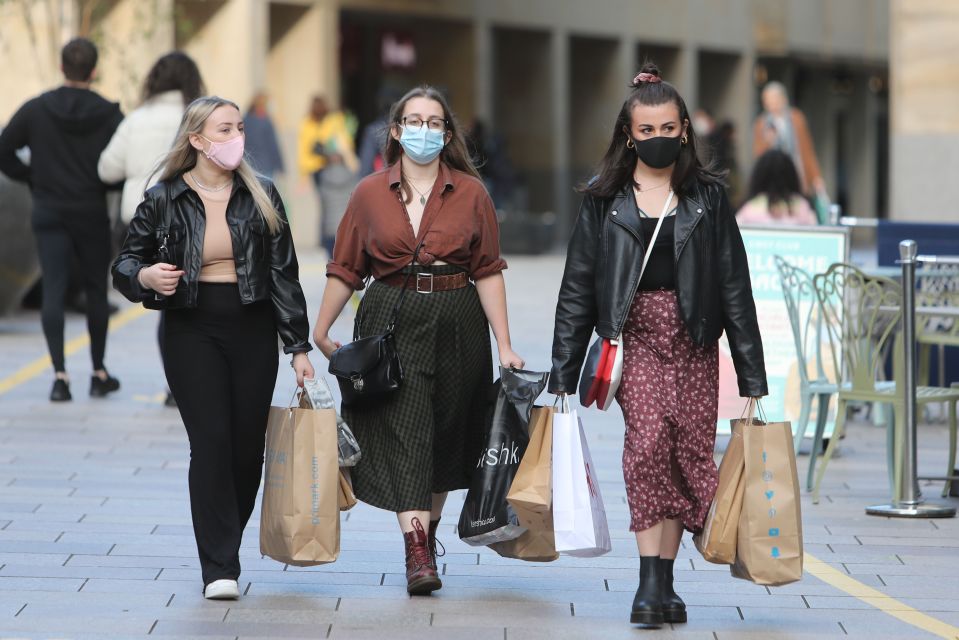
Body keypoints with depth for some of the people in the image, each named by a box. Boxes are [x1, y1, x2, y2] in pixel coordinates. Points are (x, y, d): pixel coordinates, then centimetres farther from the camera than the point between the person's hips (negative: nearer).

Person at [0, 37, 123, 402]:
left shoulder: (36, 109, -2)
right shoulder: (109, 115, -5)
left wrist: (32, 179, 9)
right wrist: (104, 182, 8)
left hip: (49, 213, 0)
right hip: (92, 214, 0)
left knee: (54, 291, -3)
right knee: (96, 290, 12)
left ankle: (60, 375, -15)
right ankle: (99, 374, 20)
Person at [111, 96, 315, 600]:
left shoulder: (261, 195, 6)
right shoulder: (164, 199, 1)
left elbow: (284, 273, 6)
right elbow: (125, 264, 8)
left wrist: (298, 346, 2)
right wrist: (145, 277, -16)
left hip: (253, 331, 2)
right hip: (192, 331, -2)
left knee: (248, 446, 1)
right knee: (211, 441, -11)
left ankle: (225, 548, 21)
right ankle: (219, 569, -10)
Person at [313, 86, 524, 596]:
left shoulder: (470, 193, 3)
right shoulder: (370, 194, 3)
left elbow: (487, 272, 1)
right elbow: (345, 269, 7)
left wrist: (504, 345, -3)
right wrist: (320, 330, 5)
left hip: (457, 324, 1)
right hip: (392, 321, -1)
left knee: (446, 433, 10)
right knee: (404, 428, -11)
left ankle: (428, 530, 28)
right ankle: (418, 553, -17)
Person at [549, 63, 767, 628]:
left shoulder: (708, 197, 7)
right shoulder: (605, 201, 6)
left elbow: (735, 286, 6)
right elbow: (578, 290, 7)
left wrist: (752, 375, 2)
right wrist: (563, 374, 3)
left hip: (695, 341, 2)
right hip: (636, 334, -2)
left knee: (688, 454, 0)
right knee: (649, 442, -20)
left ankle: (663, 582, 13)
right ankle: (651, 585, -18)